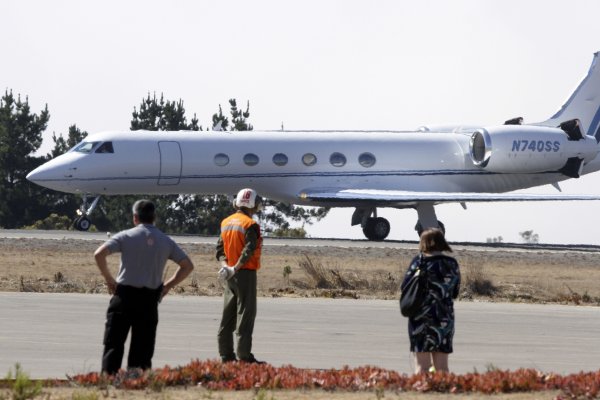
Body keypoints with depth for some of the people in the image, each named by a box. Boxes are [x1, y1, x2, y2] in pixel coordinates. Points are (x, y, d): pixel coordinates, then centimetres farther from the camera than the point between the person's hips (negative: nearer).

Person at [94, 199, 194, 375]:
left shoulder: (126, 236, -1)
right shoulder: (165, 241, 7)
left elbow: (99, 254, -12)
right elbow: (187, 266, 10)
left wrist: (108, 279, 0)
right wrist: (168, 285, 13)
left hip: (124, 296, -2)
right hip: (150, 299, 2)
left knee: (113, 343, 1)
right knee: (142, 348, 7)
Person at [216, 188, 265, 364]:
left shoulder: (226, 222, 11)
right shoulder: (250, 225, -13)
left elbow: (220, 248, 10)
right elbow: (249, 250, -22)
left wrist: (225, 265, -2)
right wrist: (236, 268, -19)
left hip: (229, 275, 7)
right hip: (245, 273, -7)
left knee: (228, 314, 12)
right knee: (245, 314, -4)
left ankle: (226, 353, 16)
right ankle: (244, 355, -5)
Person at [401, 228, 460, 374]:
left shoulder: (420, 261, -8)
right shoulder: (452, 264, 3)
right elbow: (455, 293, 10)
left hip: (421, 318, -3)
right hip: (445, 318, 3)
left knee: (421, 364, 0)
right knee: (442, 366, 9)